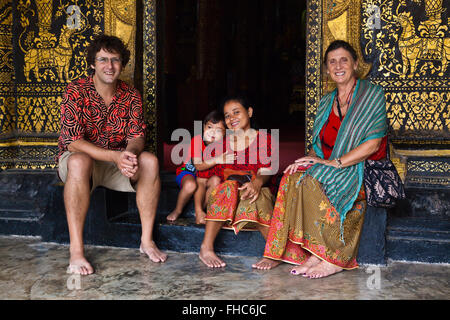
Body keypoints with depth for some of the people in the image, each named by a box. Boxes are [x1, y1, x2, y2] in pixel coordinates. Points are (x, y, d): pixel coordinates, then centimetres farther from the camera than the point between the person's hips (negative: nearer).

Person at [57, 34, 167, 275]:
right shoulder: (76, 91, -15)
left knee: (150, 161, -24)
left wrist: (131, 153, -32)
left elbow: (137, 136, -5)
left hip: (118, 160, 4)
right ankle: (76, 251, -36)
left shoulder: (131, 95, -1)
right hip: (79, 156, -3)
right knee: (79, 162, -38)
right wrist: (115, 156, -36)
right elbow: (73, 142, -22)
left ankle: (147, 240, -14)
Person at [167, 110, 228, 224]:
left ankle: (199, 210, -10)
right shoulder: (197, 140, -24)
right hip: (188, 171, -3)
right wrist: (216, 160, -45)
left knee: (216, 180, -29)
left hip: (206, 175, 3)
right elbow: (198, 165, -32)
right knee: (190, 185, -36)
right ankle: (177, 210, -6)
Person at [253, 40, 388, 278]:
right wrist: (309, 158, -8)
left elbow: (373, 143, -12)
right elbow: (319, 144, 16)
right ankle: (280, 252, -26)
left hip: (362, 168, -5)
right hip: (330, 166, 5)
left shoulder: (372, 95, -2)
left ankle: (335, 258, -24)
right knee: (293, 176, -25)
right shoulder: (326, 102, 17)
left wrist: (335, 163, -19)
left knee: (312, 182, -32)